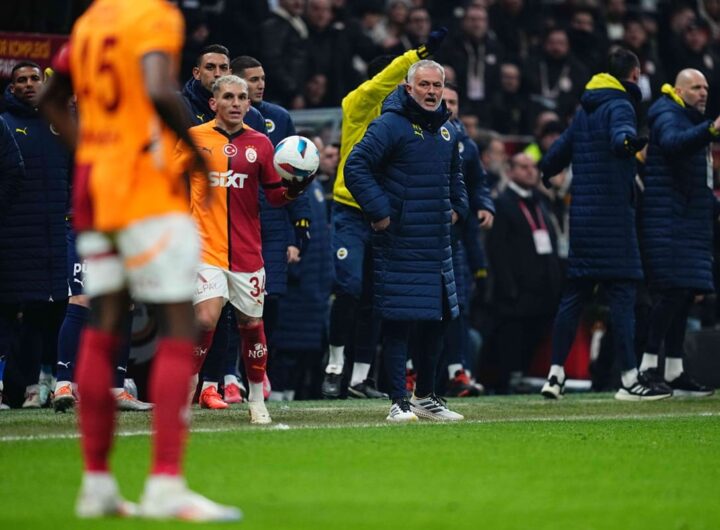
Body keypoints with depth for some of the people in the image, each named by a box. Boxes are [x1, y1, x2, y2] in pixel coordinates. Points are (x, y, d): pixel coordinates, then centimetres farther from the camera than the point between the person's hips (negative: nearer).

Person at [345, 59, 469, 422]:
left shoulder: (446, 130, 14)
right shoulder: (391, 125, -10)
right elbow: (356, 167, -15)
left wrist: (457, 206, 18)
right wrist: (378, 211, -17)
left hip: (437, 243, 8)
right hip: (399, 244, -8)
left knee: (436, 320, 12)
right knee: (397, 323, -6)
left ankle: (425, 396, 25)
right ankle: (399, 402, -2)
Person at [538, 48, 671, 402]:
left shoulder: (586, 109, 17)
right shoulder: (619, 105, -7)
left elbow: (561, 149, 26)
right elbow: (620, 134, -29)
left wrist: (544, 173, 46)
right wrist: (630, 142, -52)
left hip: (582, 213, 8)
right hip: (614, 213, -8)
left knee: (574, 294, 10)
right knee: (622, 293, -7)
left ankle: (555, 376, 10)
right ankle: (629, 380, -9)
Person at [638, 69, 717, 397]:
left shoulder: (692, 121, 23)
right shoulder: (668, 117, -7)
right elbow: (673, 141, -32)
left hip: (690, 221, 10)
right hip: (667, 220, -10)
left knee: (684, 294, 7)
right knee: (673, 289, -17)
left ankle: (675, 372, 10)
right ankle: (648, 366, -18)